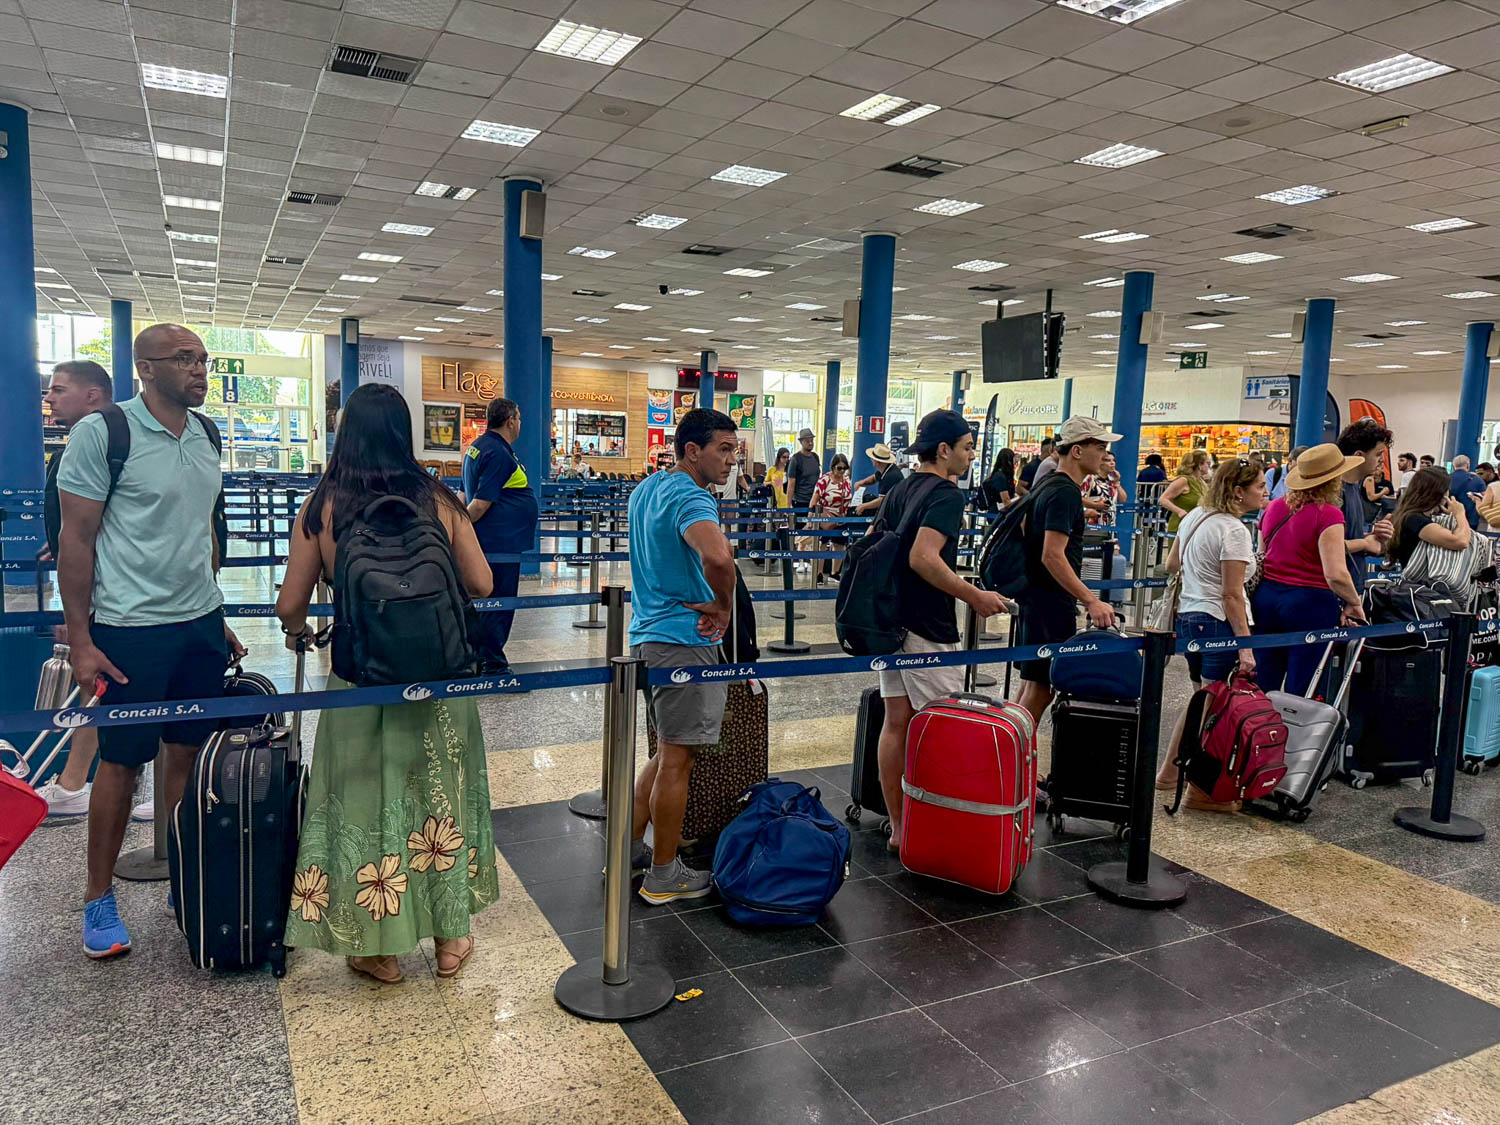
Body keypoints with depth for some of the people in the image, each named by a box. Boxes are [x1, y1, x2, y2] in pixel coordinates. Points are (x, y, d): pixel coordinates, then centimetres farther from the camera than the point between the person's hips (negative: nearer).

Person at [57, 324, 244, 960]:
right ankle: (98, 899, 22)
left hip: (200, 621, 6)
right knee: (122, 761, 5)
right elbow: (76, 538, -9)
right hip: (130, 627, -5)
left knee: (190, 752, 12)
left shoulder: (205, 433, 9)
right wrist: (80, 639, -11)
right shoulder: (102, 432, -10)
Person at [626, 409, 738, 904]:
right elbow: (718, 555, -38)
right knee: (677, 759, 1)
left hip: (648, 635, 10)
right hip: (684, 641, -10)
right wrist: (724, 606, -20)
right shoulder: (690, 497, -18)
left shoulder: (645, 489, 14)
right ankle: (664, 876, 14)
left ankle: (629, 847, 29)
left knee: (670, 751, 21)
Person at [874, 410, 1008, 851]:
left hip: (892, 619, 9)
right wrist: (975, 596, -18)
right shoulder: (947, 494, -13)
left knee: (896, 721, 10)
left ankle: (898, 828, 18)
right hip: (927, 628, -9)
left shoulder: (900, 490, 13)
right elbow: (923, 558, -25)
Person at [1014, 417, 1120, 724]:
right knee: (1040, 688, -5)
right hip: (1051, 603, -10)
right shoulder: (1066, 493, -16)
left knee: (1032, 684, 16)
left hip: (1035, 597, 10)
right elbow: (1052, 555, -25)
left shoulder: (1048, 487, 15)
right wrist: (1091, 601, -26)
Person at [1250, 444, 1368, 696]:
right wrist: (1354, 604, -5)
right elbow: (1336, 574, -20)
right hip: (1310, 604, -6)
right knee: (1300, 692, 3)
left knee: (1263, 686, 12)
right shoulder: (1328, 515, -12)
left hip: (1266, 598, 6)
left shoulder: (1274, 508, 7)